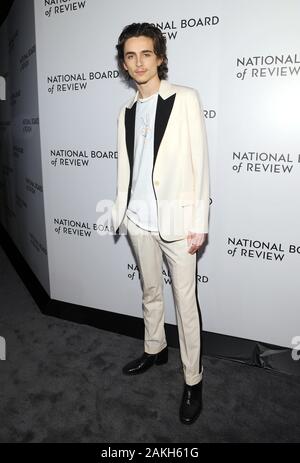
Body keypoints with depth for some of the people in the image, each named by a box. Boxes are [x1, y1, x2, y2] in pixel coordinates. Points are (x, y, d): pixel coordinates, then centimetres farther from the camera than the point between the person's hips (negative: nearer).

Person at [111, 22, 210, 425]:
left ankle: (192, 380, 18)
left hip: (176, 219, -5)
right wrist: (120, 211, 10)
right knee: (150, 292, 19)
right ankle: (155, 349, 40)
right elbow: (125, 168, 14)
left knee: (186, 301, 2)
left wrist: (199, 222, -11)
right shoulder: (127, 112, 12)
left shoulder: (185, 99, -3)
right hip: (139, 220, 5)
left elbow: (199, 162, -7)